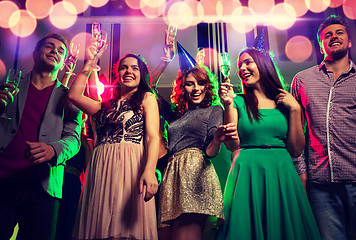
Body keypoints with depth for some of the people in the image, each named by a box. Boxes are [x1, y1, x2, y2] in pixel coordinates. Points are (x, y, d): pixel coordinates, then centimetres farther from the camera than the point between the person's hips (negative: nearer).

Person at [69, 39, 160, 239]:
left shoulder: (146, 98, 10)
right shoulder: (106, 106, 22)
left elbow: (153, 137, -3)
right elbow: (74, 95, 10)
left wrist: (149, 170, -20)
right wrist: (90, 63, 17)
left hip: (131, 167, -4)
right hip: (100, 169, 5)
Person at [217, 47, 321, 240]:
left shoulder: (285, 103, 8)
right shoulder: (239, 102, 5)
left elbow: (296, 150, 2)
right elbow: (232, 145, -7)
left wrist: (295, 109, -2)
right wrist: (228, 105, -12)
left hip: (282, 171, 2)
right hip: (248, 174, -1)